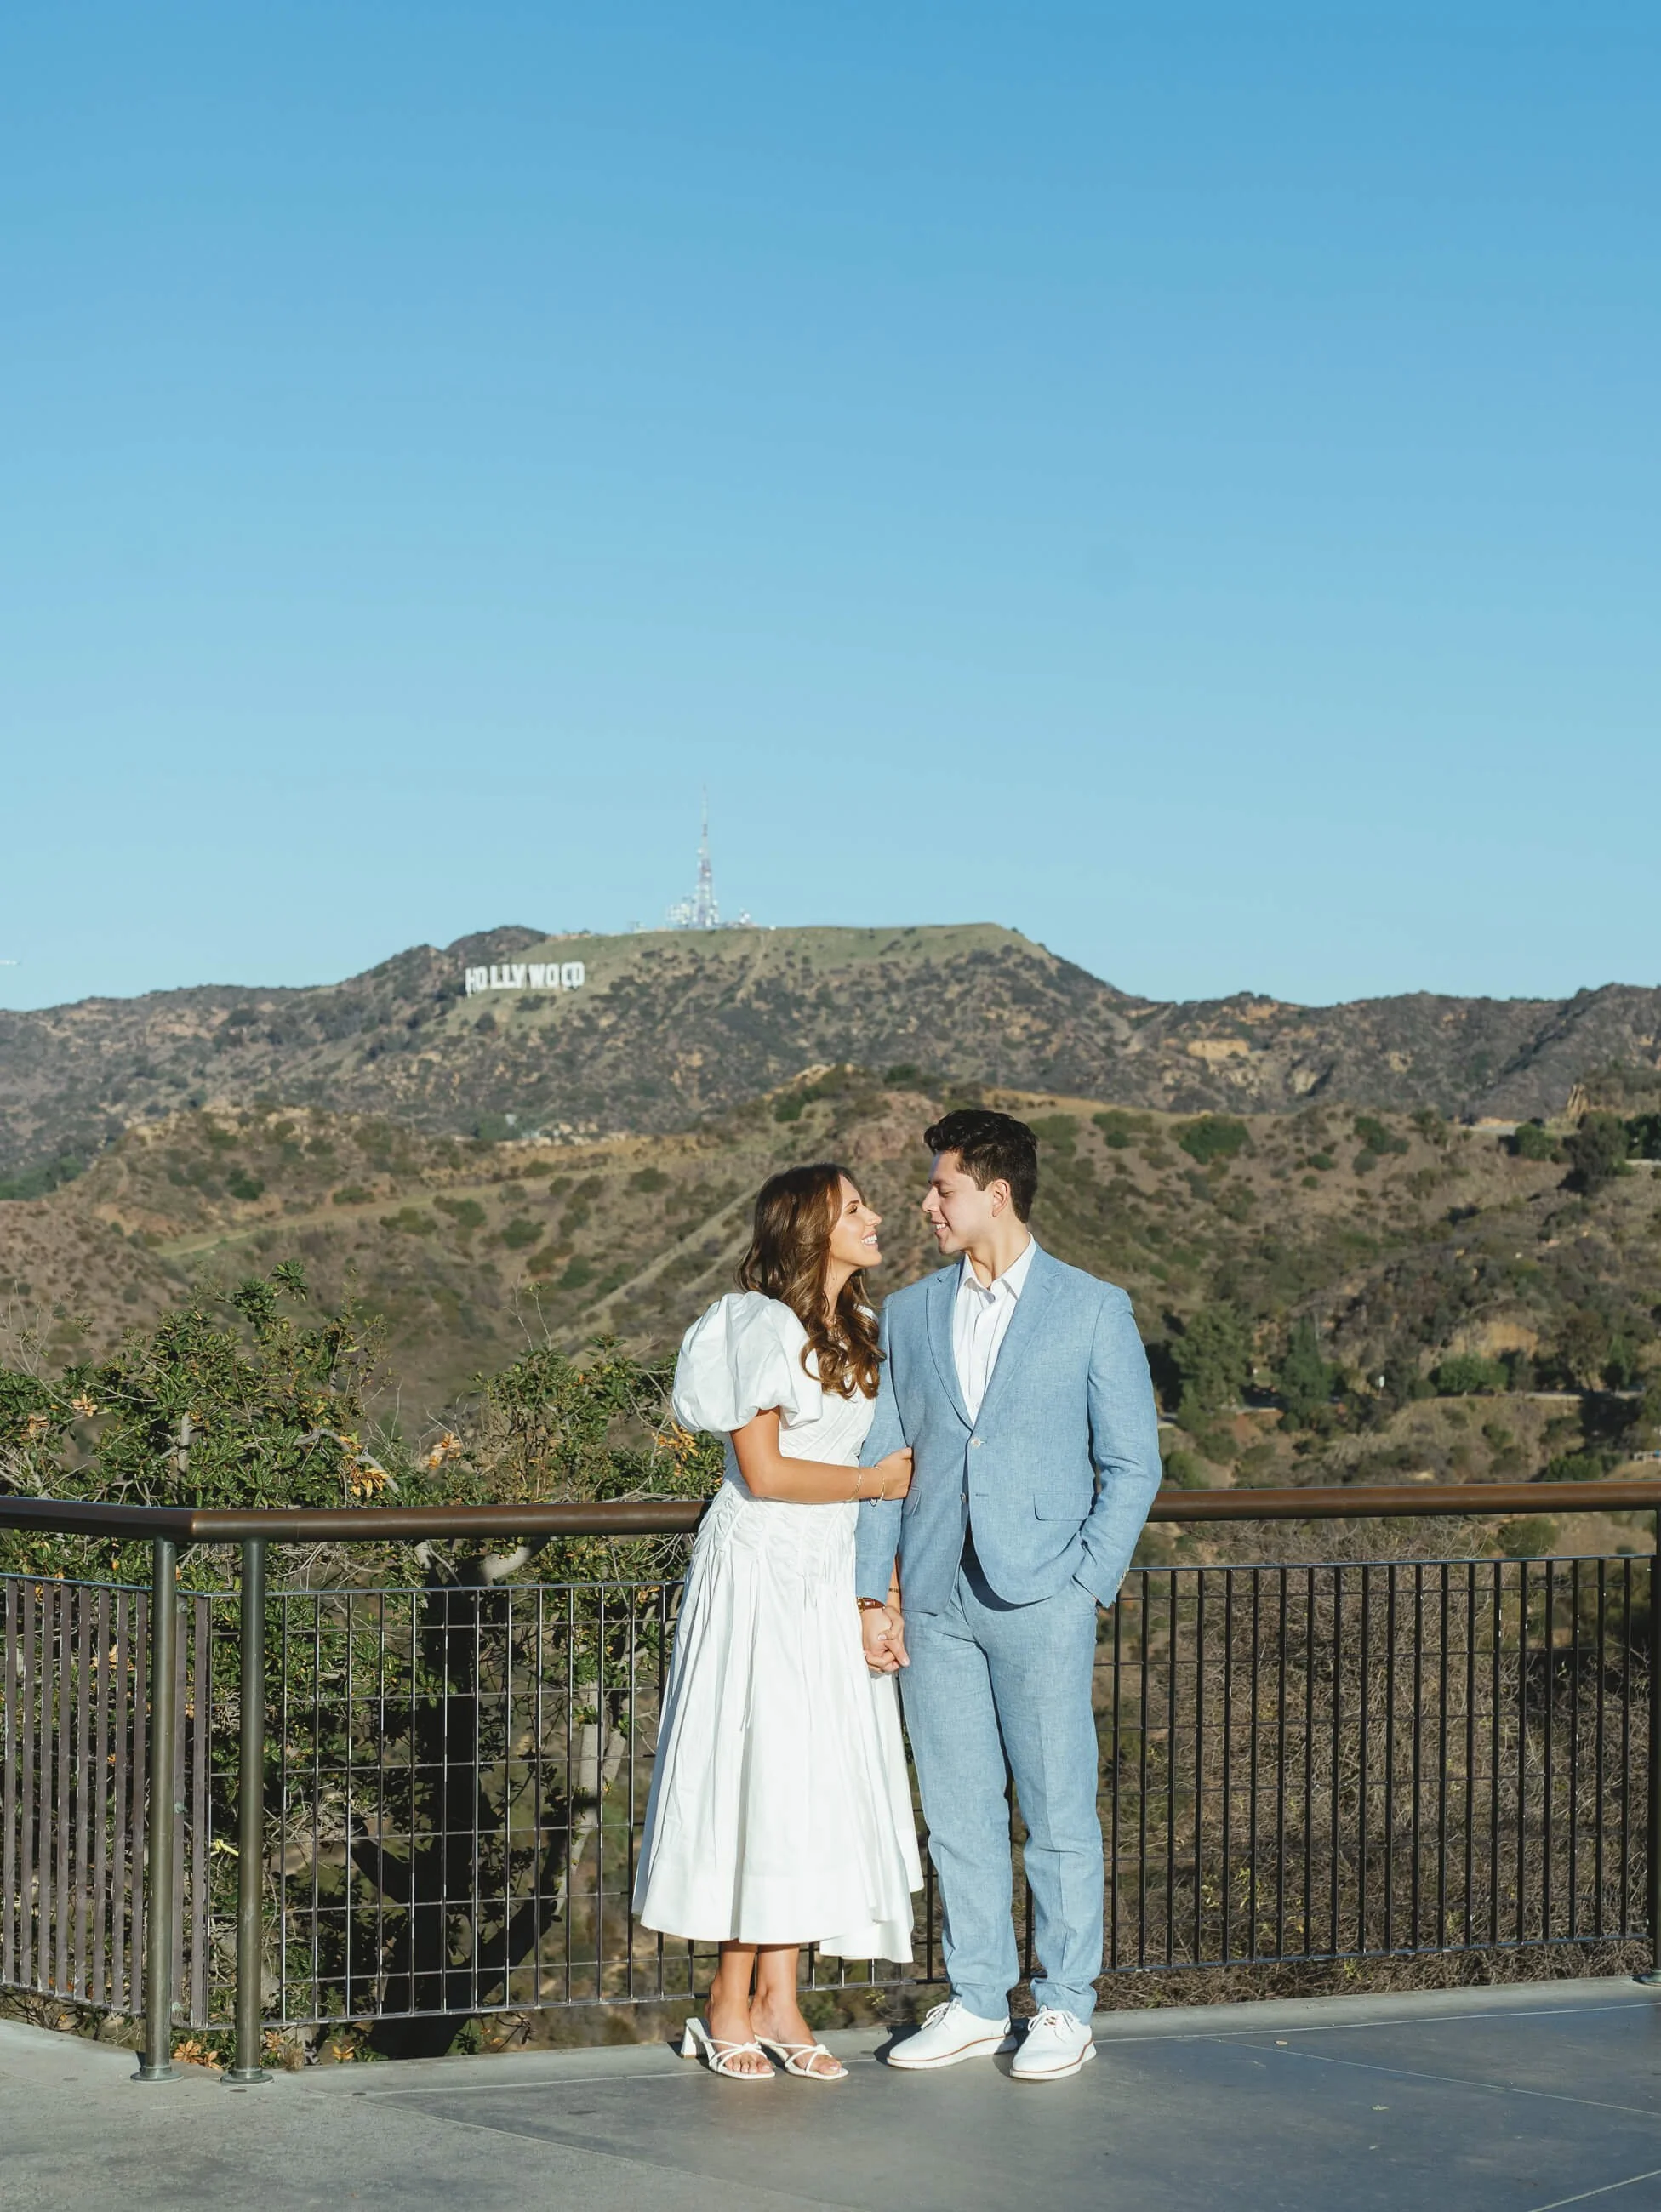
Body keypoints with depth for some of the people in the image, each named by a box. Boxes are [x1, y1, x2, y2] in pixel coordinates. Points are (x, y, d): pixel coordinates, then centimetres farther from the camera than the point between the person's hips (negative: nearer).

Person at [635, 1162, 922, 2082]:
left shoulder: (860, 1330, 14)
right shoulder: (764, 1326, -11)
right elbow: (763, 1471, -15)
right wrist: (873, 1481, -5)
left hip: (830, 1579, 7)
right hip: (756, 1570, -7)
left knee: (819, 1781, 4)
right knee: (754, 1773, -5)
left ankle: (778, 2002, 9)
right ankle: (731, 2002, 4)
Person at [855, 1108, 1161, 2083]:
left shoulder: (1093, 1310, 1)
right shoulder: (910, 1314, 12)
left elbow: (1133, 1463, 1)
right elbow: (883, 1460, 13)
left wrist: (1087, 1584, -8)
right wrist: (874, 1593, 6)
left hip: (1041, 1600, -4)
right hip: (934, 1600, 4)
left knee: (1059, 1812, 0)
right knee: (958, 1811, 8)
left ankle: (1066, 2010, 11)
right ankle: (977, 2003, 18)